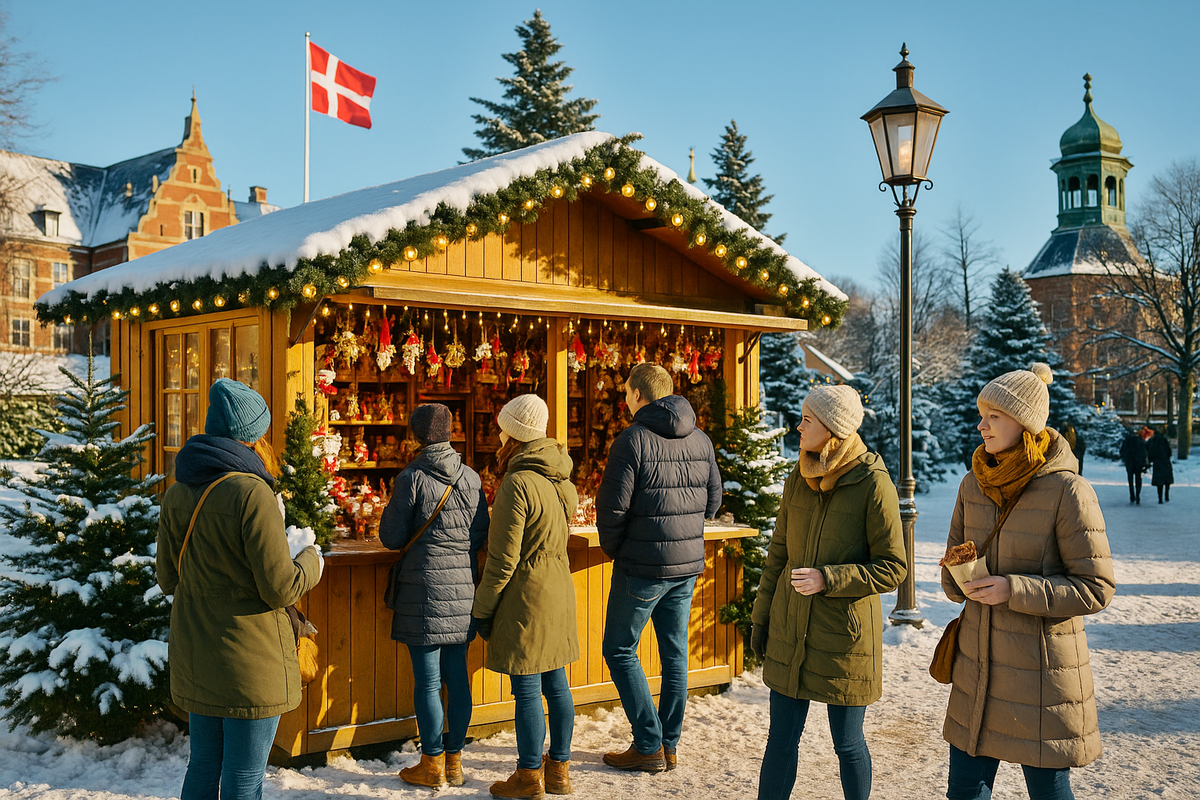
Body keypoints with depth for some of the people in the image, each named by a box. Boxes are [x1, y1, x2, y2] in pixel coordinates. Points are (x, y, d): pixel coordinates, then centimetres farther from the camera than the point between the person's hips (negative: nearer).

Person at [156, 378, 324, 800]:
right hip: (250, 663, -7)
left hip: (194, 658, 7)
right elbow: (281, 588, -19)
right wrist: (311, 562, 1)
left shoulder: (176, 495, 3)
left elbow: (168, 579, 11)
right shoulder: (251, 494, -20)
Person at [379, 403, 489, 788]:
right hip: (463, 586, 5)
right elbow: (481, 534, 9)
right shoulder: (471, 477, 4)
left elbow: (392, 537, -5)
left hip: (426, 587, -5)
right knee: (457, 676, 11)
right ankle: (454, 759, 20)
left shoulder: (412, 478, -10)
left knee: (428, 680, 3)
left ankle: (432, 763, 11)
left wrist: (392, 508, 14)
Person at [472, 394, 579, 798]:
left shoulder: (517, 484, -18)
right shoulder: (562, 479, 6)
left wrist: (482, 609, -7)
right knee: (556, 684, 14)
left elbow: (503, 559, -17)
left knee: (527, 689, 1)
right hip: (560, 588, 8)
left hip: (526, 594, -8)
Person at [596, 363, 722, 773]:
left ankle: (649, 746, 6)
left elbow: (613, 506, -15)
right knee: (675, 653, 14)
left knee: (620, 650, 6)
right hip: (688, 563, 7)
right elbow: (712, 500, 12)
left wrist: (612, 548, 0)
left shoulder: (634, 439, -14)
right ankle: (670, 745, 21)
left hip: (642, 566, -7)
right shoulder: (700, 439, 6)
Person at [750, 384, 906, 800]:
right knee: (782, 737, 10)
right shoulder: (798, 479, 4)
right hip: (791, 630, 5)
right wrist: (761, 616, 13)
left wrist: (827, 579, -22)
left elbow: (892, 567, -12)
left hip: (845, 634, -5)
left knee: (847, 743, 9)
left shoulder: (873, 485, -13)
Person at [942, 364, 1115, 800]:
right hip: (979, 668, 5)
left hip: (1042, 672, -5)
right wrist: (965, 580, -9)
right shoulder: (973, 485, 5)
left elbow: (1096, 588, -13)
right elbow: (952, 573, 14)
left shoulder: (1068, 491, -14)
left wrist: (1015, 590, -21)